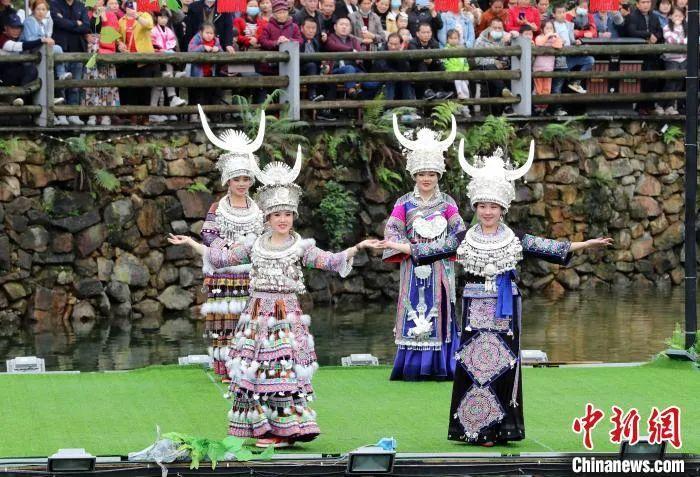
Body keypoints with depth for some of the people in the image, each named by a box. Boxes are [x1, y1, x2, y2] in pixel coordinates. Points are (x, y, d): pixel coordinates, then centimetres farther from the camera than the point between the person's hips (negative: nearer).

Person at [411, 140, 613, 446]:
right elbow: (432, 251, 6)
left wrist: (585, 245, -7)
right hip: (475, 308, 0)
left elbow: (549, 248, 0)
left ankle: (498, 427, 3)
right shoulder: (464, 240, 4)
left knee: (503, 363, -2)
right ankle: (472, 427, 3)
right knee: (472, 362, -2)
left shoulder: (516, 240, 3)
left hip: (505, 309, 0)